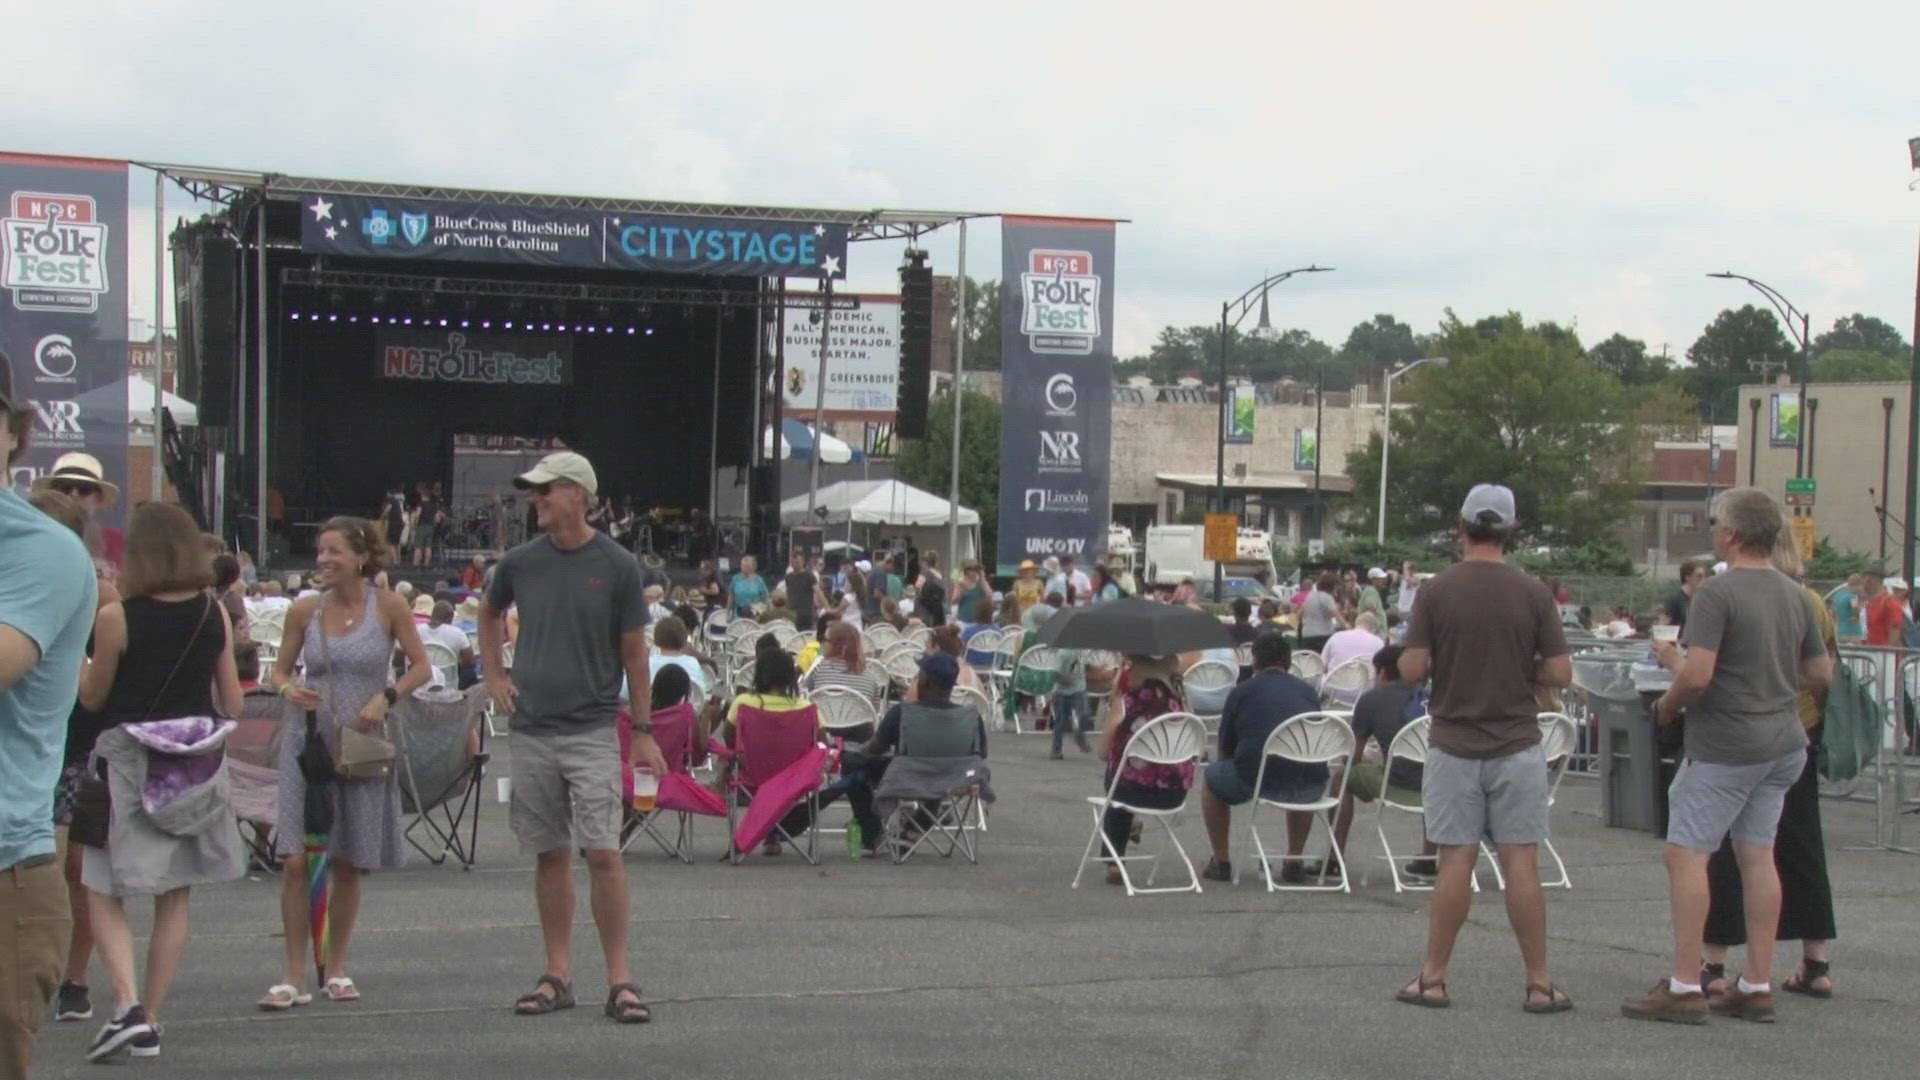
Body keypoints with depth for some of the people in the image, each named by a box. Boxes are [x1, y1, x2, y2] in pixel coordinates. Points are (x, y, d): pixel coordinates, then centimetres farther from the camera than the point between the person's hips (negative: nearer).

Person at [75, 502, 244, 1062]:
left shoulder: (116, 618, -12)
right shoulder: (216, 616, -1)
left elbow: (92, 697, -1)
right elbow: (232, 705, 3)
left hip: (128, 759, -4)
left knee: (103, 892, 6)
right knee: (174, 898, 12)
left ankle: (127, 1003, -13)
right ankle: (150, 1022, 14)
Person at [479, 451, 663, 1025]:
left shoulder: (617, 565, -4)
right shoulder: (520, 562, 4)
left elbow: (634, 652, 0)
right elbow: (489, 615, 24)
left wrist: (643, 730, -1)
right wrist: (493, 677, 12)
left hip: (593, 728, -3)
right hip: (531, 729, 3)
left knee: (602, 852, -10)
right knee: (549, 853, 8)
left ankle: (619, 978, -3)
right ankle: (558, 975, 16)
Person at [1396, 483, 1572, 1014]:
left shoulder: (1436, 591, -5)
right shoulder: (1533, 593, -4)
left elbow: (1411, 670, -8)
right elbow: (1560, 673, -4)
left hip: (1454, 747, 0)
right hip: (1516, 749, 0)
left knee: (1456, 861, 5)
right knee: (1521, 864, 3)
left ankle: (1432, 978, 10)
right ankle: (1538, 984, 7)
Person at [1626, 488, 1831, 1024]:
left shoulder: (1718, 593, -15)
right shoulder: (1796, 596, 9)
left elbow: (1697, 675, -23)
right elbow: (1821, 674, 15)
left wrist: (1667, 703, -4)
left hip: (1725, 746, -8)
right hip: (1783, 743, 8)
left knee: (1686, 853, -3)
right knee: (1757, 854, 11)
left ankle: (1684, 987, -5)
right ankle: (1757, 986, 13)